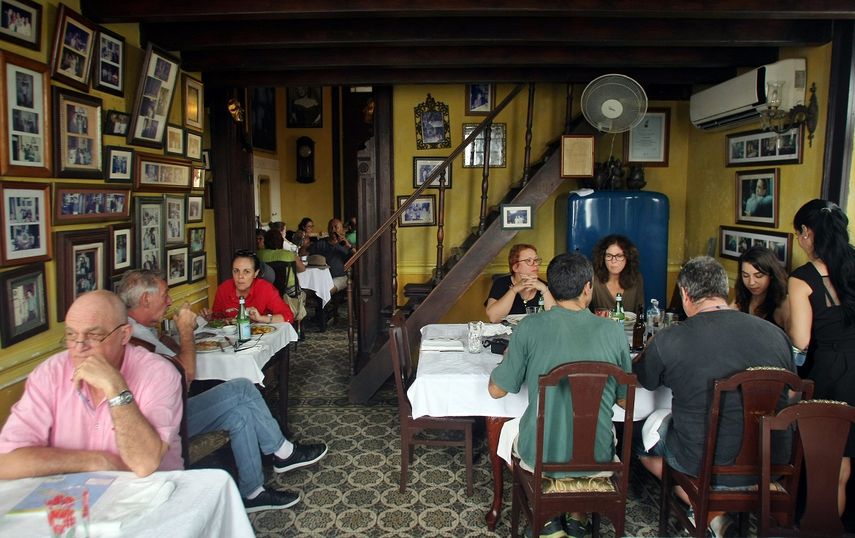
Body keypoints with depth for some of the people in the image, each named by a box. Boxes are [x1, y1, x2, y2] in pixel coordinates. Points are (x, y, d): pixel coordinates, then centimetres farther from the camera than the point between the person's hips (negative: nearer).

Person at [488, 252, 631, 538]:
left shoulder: (529, 327, -14)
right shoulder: (613, 331, -10)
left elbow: (496, 390, -5)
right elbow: (624, 398, 4)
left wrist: (508, 358, 14)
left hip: (540, 456, -2)